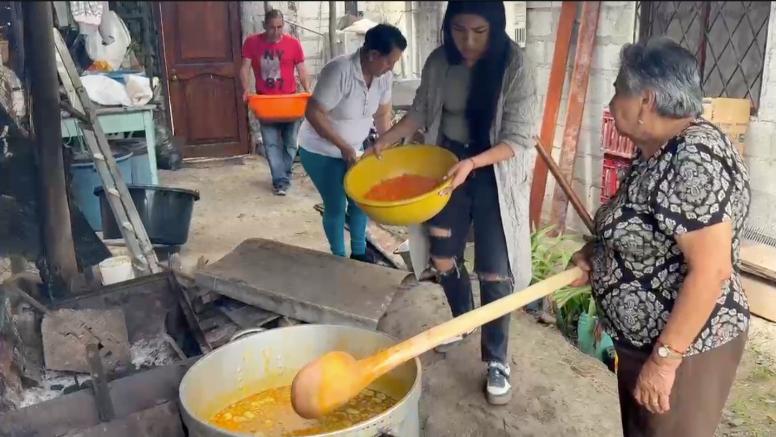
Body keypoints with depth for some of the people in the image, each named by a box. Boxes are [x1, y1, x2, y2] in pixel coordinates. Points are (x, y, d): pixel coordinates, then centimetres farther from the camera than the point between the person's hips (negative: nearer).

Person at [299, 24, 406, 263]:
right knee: (336, 206, 0)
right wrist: (343, 147, -28)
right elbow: (313, 113, -29)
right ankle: (339, 259, 21)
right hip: (320, 151, -6)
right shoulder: (339, 71, -31)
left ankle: (359, 253, 31)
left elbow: (382, 114, 5)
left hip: (353, 148, 6)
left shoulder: (384, 76, -10)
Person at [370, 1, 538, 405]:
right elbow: (421, 111, 7)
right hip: (448, 165, 5)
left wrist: (472, 163, -34)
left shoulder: (514, 66, -19)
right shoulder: (439, 62, -6)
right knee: (443, 258, 14)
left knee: (494, 269, -2)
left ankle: (497, 361, 14)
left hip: (495, 173, -4)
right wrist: (386, 141, -8)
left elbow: (518, 138, -20)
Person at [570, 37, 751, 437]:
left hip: (681, 348, -9)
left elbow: (711, 270, -29)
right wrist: (598, 252, 0)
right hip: (643, 340, 9)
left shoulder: (693, 159, -26)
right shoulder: (654, 149, 4)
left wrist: (663, 359, -25)